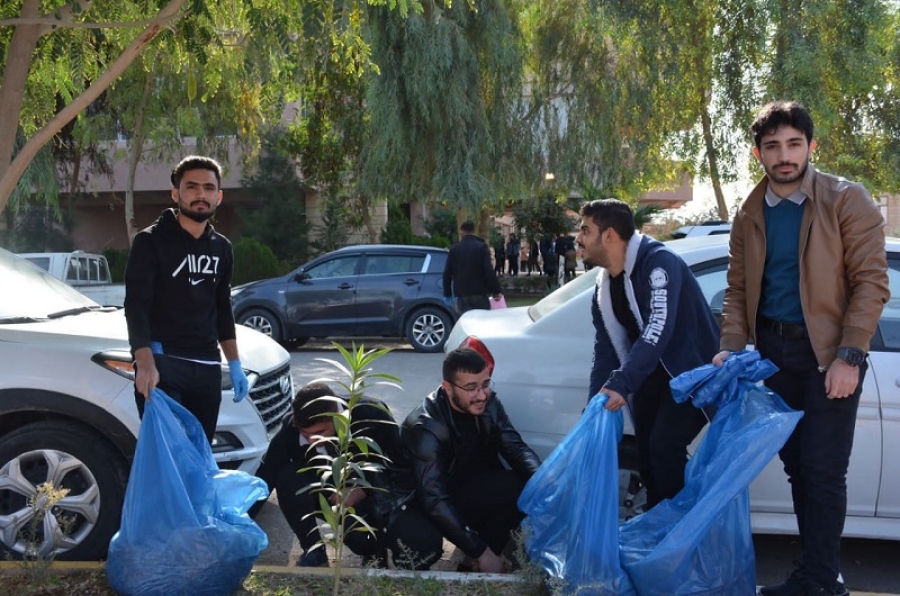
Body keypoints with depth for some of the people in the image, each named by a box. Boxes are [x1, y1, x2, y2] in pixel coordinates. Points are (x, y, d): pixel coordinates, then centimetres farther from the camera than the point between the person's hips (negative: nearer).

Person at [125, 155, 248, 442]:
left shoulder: (221, 248, 14)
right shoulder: (151, 241, -4)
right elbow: (136, 306, -12)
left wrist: (235, 364, 15)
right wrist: (145, 364, -25)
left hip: (207, 367, 6)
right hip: (162, 363, -5)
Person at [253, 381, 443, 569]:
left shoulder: (371, 415, -28)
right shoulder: (292, 427, -22)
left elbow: (404, 468, -17)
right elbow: (265, 478, -22)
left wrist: (363, 491, -29)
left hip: (381, 493, -2)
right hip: (337, 492, 2)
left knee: (425, 544, -29)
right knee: (288, 478, -28)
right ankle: (314, 551, -9)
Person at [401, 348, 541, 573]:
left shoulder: (488, 403, -9)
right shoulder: (426, 427, -28)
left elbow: (516, 447, -8)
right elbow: (435, 500, -31)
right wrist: (480, 552, -33)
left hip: (480, 490, 7)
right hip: (447, 504, -7)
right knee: (517, 486, -27)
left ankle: (490, 549, -1)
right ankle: (478, 560, -9)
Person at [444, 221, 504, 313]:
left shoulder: (454, 249, 6)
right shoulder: (481, 247, -4)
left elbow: (447, 273, 8)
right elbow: (489, 271, -12)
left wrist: (447, 294, 15)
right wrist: (496, 291, -8)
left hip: (462, 294, 3)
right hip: (480, 293, -2)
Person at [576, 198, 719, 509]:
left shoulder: (658, 262, -22)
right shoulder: (603, 287, 4)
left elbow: (659, 328, -36)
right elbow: (606, 352, 4)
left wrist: (620, 384, -44)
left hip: (690, 372, -8)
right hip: (651, 376, 8)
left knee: (664, 446, -20)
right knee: (646, 453, 10)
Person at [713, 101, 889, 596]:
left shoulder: (846, 201, -7)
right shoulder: (749, 216, 7)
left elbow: (871, 282, -10)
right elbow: (737, 288, 10)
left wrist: (849, 356, -17)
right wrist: (731, 348, -4)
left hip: (828, 351, -5)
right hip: (775, 350, 5)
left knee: (823, 470, -6)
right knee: (797, 465, 11)